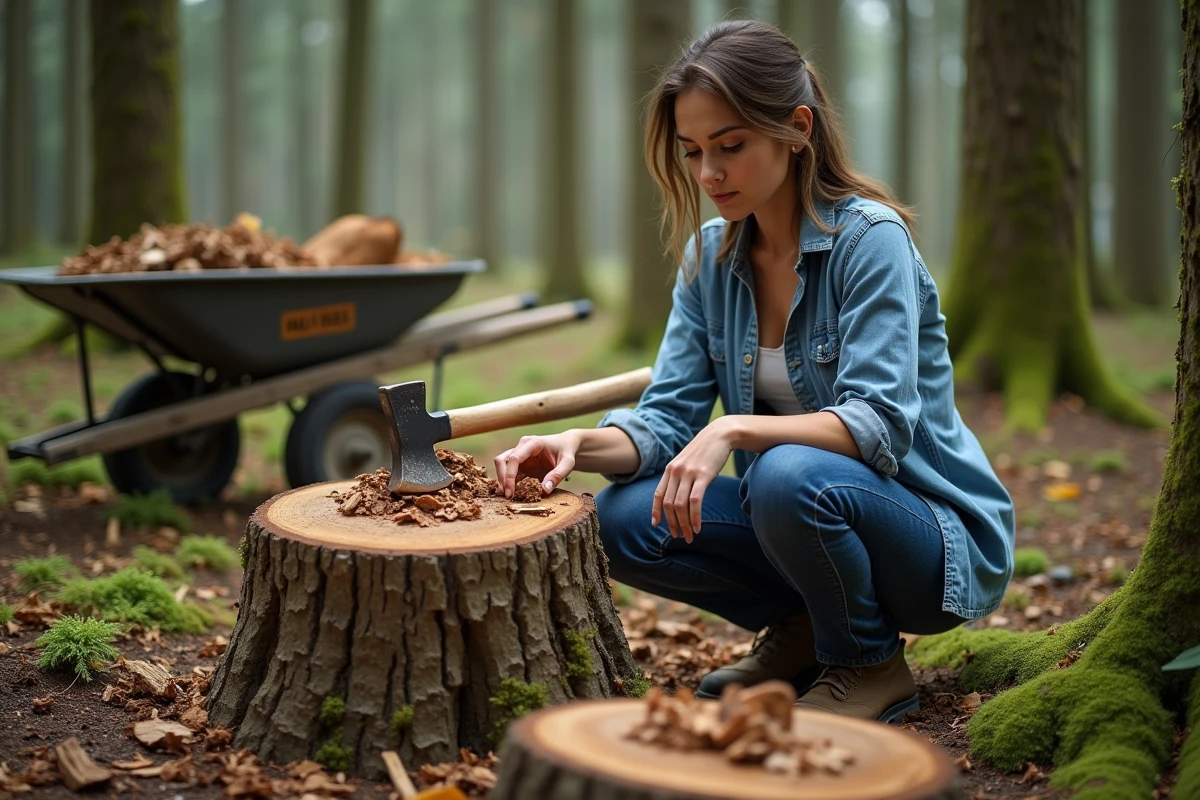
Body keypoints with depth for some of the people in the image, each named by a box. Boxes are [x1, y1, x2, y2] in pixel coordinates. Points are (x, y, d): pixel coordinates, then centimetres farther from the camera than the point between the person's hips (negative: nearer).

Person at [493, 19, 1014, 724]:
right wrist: (580, 445, -23)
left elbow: (877, 425, -27)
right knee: (622, 520, -15)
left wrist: (735, 431, -40)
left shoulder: (869, 238, -18)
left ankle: (872, 666, -6)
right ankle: (801, 630, 8)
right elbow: (669, 417, -3)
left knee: (790, 476, -36)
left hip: (939, 540, -5)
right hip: (794, 511, 6)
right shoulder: (708, 256, 2)